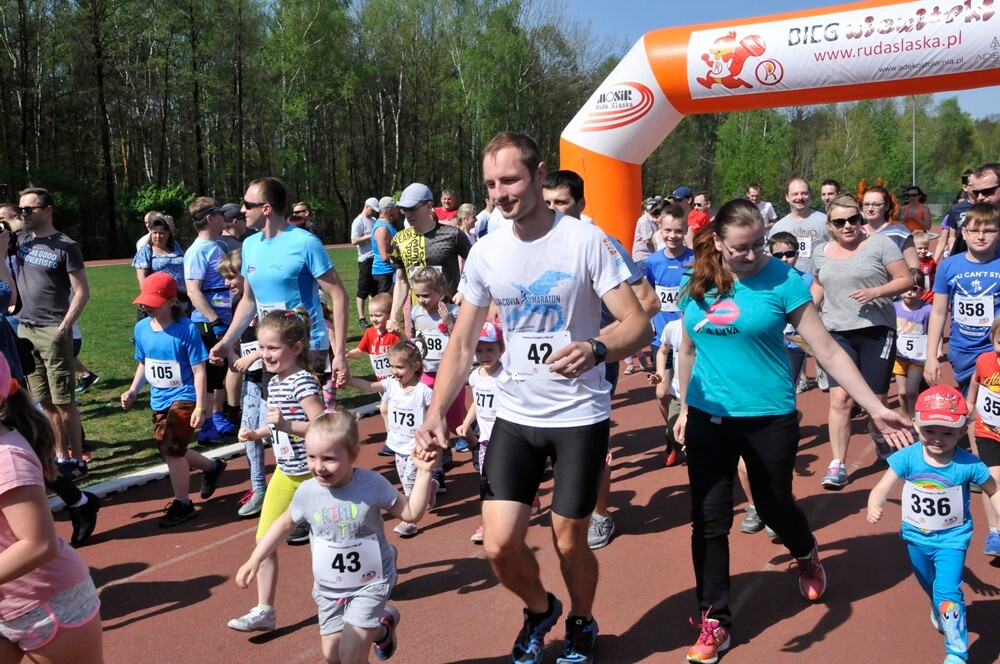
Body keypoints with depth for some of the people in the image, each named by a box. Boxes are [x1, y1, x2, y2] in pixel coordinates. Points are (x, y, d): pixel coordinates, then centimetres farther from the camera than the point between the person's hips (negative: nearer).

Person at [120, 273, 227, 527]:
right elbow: (143, 364, 15)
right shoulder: (141, 329, 1)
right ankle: (212, 466, 43)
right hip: (159, 400, 7)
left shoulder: (186, 330, -17)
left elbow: (198, 371, -15)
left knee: (171, 448, -15)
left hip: (184, 397, -7)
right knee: (170, 451, 15)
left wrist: (200, 407, -17)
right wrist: (133, 391, 2)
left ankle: (182, 503, 5)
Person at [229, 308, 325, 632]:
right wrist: (258, 433, 6)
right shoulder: (274, 383, 5)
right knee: (265, 540, 2)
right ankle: (264, 610, 11)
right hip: (285, 474, 7)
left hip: (312, 474, -7)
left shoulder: (303, 382, -21)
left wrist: (287, 425, -37)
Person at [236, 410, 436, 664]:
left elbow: (411, 512, -12)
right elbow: (283, 524, 5)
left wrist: (423, 473, -21)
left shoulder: (372, 484, -20)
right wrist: (254, 560, 3)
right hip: (329, 588, 4)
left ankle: (381, 630, 24)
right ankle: (381, 628, 39)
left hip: (370, 583, -4)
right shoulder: (306, 492, -14)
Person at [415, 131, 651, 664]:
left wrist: (596, 349, -37)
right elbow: (462, 345, 3)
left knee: (569, 542, 7)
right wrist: (436, 414, -9)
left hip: (580, 415, -3)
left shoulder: (586, 240, -13)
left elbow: (639, 324, -15)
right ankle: (539, 610, 34)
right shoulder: (485, 252, -2)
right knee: (500, 546, -1)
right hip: (515, 415, 3)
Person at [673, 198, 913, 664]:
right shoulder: (697, 284, 0)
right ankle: (715, 621, 20)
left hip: (768, 418, -2)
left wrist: (876, 408, -9)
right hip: (708, 417, 3)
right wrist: (684, 408, 19)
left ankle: (808, 557, 51)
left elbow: (828, 351, -8)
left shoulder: (782, 280, -10)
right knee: (709, 520, 4)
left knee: (774, 507, 15)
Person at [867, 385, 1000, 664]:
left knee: (947, 592, -16)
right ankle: (939, 610, 62)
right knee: (930, 587, 28)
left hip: (951, 539, -3)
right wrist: (874, 507, -44)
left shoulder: (968, 465, -23)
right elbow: (882, 488, -24)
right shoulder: (907, 458, -23)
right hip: (916, 537, 3)